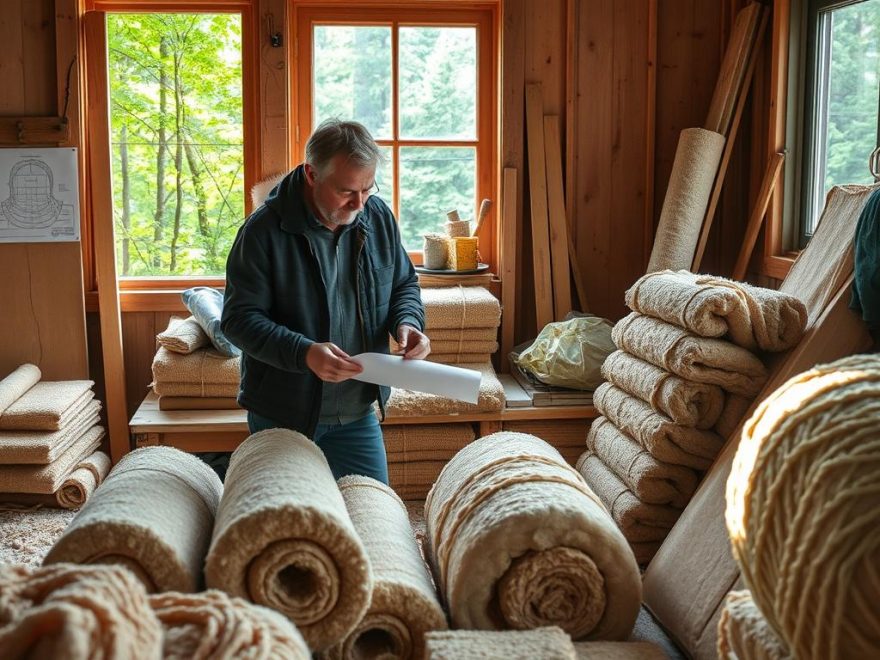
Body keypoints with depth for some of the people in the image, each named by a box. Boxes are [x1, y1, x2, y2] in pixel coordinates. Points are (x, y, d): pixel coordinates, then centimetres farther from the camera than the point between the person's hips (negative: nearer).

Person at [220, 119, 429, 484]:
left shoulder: (378, 216, -2)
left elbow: (404, 284, 12)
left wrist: (407, 322, -11)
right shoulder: (265, 230, -17)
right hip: (282, 416, -4)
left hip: (358, 412, 4)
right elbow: (239, 318, -18)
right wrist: (303, 353, -33)